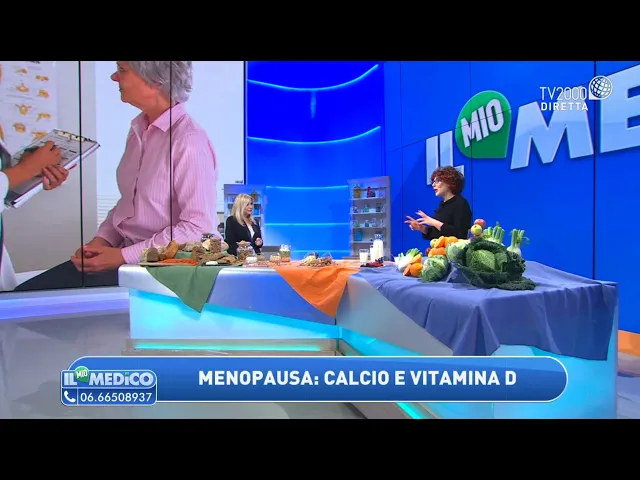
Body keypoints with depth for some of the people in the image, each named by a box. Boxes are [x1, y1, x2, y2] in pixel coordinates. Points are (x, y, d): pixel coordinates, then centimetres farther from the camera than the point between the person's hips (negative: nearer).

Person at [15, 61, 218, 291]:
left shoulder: (189, 140, -17)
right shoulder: (139, 128, 9)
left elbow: (198, 227, -19)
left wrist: (124, 256, -16)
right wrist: (101, 240, 3)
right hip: (125, 253, 8)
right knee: (27, 292, 0)